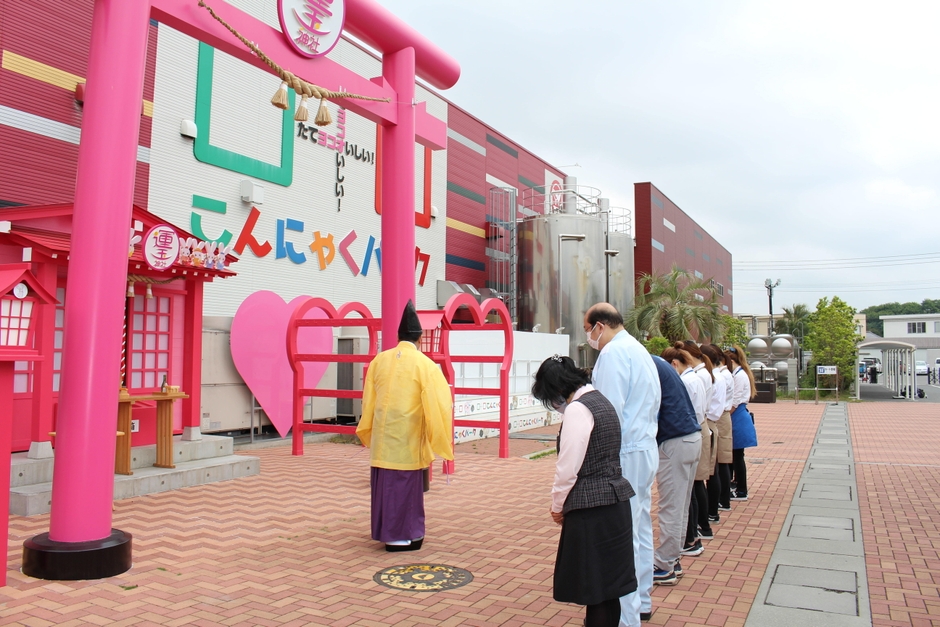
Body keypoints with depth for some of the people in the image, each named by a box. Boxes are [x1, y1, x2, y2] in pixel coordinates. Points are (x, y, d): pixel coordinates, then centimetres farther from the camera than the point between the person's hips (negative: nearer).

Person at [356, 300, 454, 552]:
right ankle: (401, 535, 12)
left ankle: (386, 529, 27)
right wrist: (437, 442, -7)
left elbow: (368, 401, 9)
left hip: (382, 437, 5)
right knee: (405, 485, 5)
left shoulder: (379, 360, 2)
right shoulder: (425, 365, -11)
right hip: (408, 439, -5)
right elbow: (437, 405, -13)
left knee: (384, 482, 15)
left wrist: (368, 432, 21)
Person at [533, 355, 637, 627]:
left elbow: (568, 467, -17)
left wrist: (557, 505, -3)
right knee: (607, 578, 16)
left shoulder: (577, 409, -16)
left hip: (591, 507, -9)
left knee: (595, 582, 1)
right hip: (615, 501, 9)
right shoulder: (600, 400, 12)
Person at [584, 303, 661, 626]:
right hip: (646, 449, 10)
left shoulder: (613, 352, -13)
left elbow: (610, 411, -20)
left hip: (626, 454, -10)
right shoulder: (640, 350, 16)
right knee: (640, 529, 17)